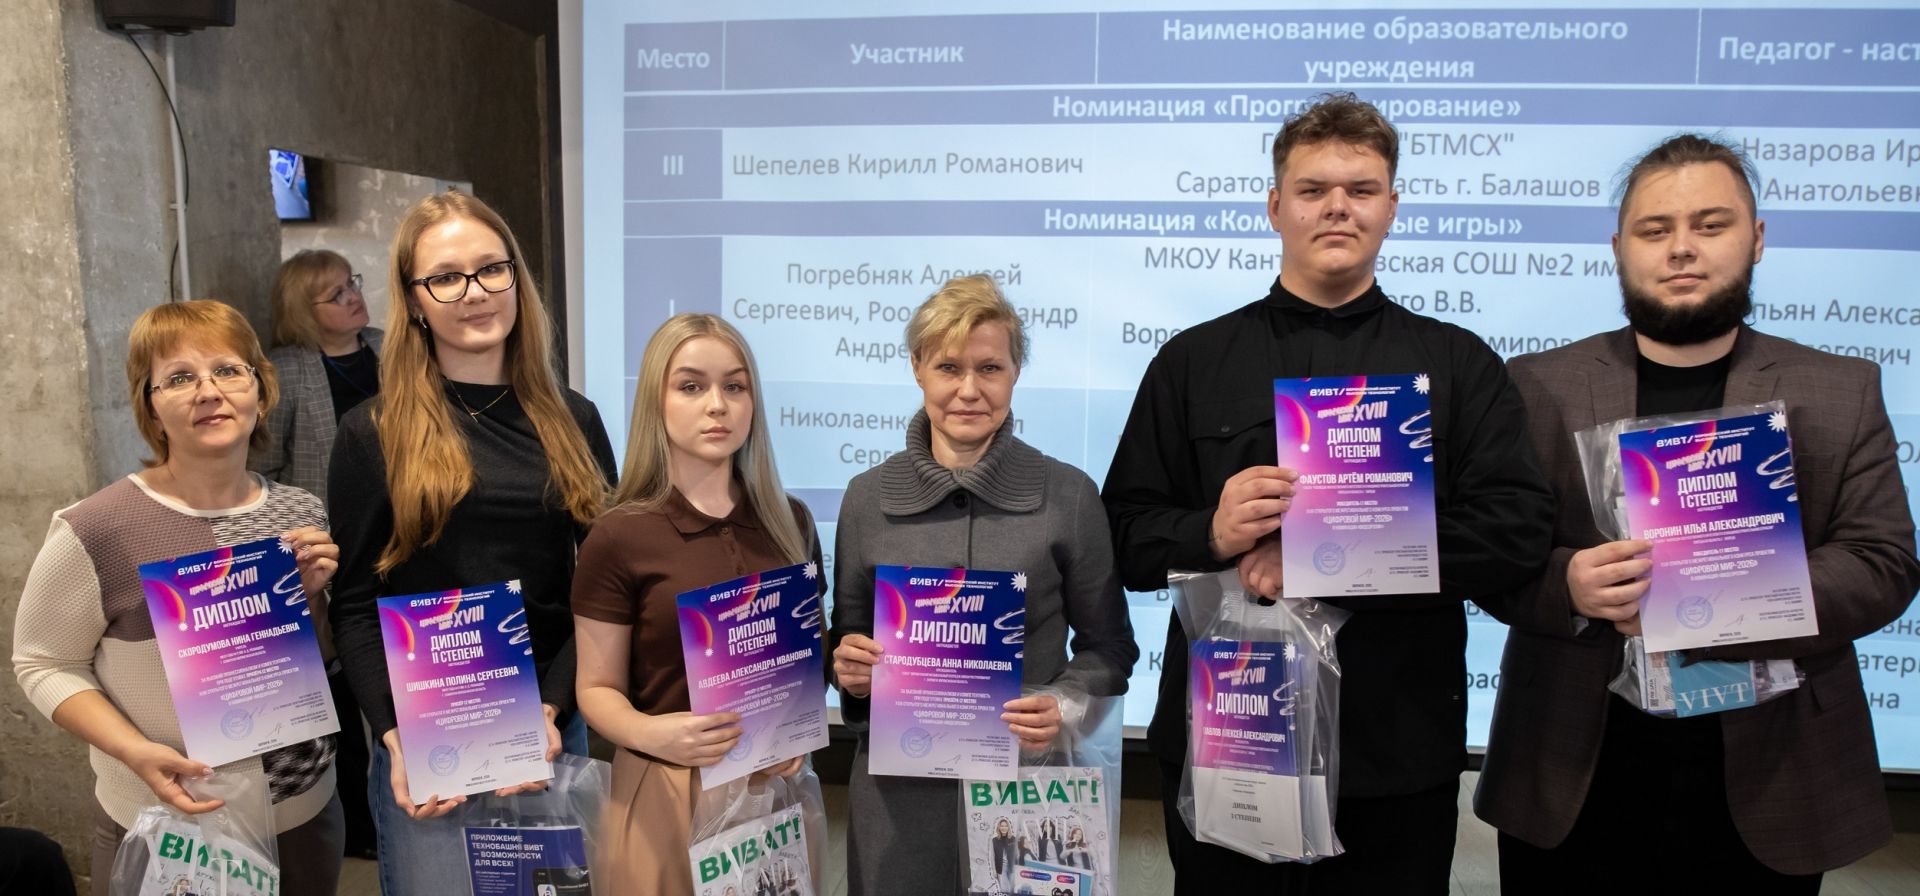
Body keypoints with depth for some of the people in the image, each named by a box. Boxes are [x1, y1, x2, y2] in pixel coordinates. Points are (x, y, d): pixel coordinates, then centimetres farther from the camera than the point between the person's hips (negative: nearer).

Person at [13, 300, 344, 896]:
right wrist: (136, 753, -19)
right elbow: (45, 665, -6)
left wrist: (313, 596, -12)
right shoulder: (95, 531, -17)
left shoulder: (303, 515, -3)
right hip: (167, 833, -4)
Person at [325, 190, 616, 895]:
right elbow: (355, 606, -2)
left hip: (554, 730, 3)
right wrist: (396, 738, -13)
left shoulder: (573, 422, 3)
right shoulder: (373, 434, -2)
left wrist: (551, 709, -10)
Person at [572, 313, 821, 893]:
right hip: (668, 793, -3)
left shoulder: (790, 521, 2)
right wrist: (649, 734, -24)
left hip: (778, 787, 4)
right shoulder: (619, 536, -9)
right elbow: (598, 689, -5)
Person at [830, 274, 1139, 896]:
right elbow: (848, 638, 11)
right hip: (896, 784, 2)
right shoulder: (867, 498, 0)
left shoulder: (1069, 496, -5)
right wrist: (851, 670, -10)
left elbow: (1108, 646, 3)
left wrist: (1064, 706, -15)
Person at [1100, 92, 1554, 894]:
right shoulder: (1192, 361, 6)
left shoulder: (1459, 364, 5)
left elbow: (1515, 531, -8)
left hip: (1399, 756, 0)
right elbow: (1124, 537, 3)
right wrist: (1211, 535, -18)